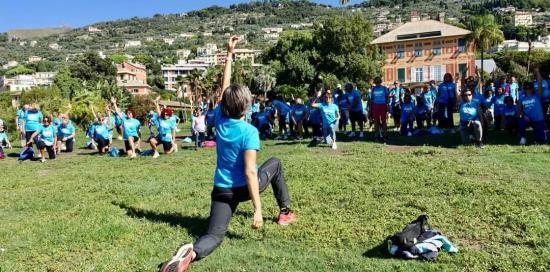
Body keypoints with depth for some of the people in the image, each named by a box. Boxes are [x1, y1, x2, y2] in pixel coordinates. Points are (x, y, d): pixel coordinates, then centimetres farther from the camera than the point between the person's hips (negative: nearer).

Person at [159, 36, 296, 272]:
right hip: (245, 188, -3)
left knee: (214, 236, -2)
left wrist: (229, 54, 16)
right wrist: (258, 209, -24)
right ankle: (285, 212, 30)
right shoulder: (249, 131, -20)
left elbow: (224, 88, 10)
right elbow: (250, 172, -25)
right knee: (275, 164, 25)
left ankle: (191, 253, -38)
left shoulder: (220, 120, -4)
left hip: (222, 190, 3)